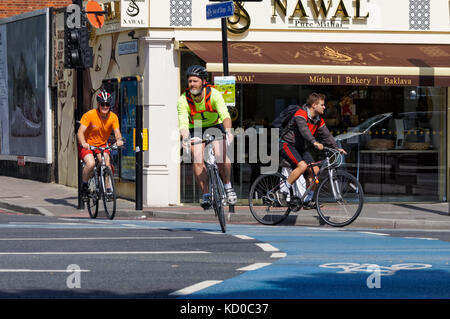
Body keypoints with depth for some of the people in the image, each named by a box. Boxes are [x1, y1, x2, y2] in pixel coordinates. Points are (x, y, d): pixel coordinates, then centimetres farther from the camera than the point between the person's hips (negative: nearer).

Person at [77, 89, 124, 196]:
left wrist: (119, 140, -40)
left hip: (102, 145, 3)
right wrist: (83, 143, -44)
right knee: (91, 163, -27)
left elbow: (117, 132, -17)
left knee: (107, 163, -22)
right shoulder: (89, 115, -20)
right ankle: (84, 185, -5)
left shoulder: (113, 117, -10)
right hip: (87, 145, -3)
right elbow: (80, 132, -24)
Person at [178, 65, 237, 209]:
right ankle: (205, 194, -12)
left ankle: (228, 186, -2)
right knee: (197, 158, -22)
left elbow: (225, 115, -37)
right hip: (195, 130, 1)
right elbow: (183, 123, -32)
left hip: (215, 126, -1)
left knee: (220, 154, -24)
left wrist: (228, 131, -56)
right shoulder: (183, 100, -22)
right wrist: (185, 138, -52)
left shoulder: (214, 94, -25)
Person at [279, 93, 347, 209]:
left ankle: (307, 200, 4)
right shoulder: (301, 114, -20)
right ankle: (285, 188, -13)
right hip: (287, 145, -8)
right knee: (302, 165, -30)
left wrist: (336, 148, -5)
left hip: (302, 148, 8)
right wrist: (314, 142, -51)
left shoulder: (319, 120, 6)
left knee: (315, 170, -6)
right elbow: (304, 129, -37)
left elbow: (326, 135, 8)